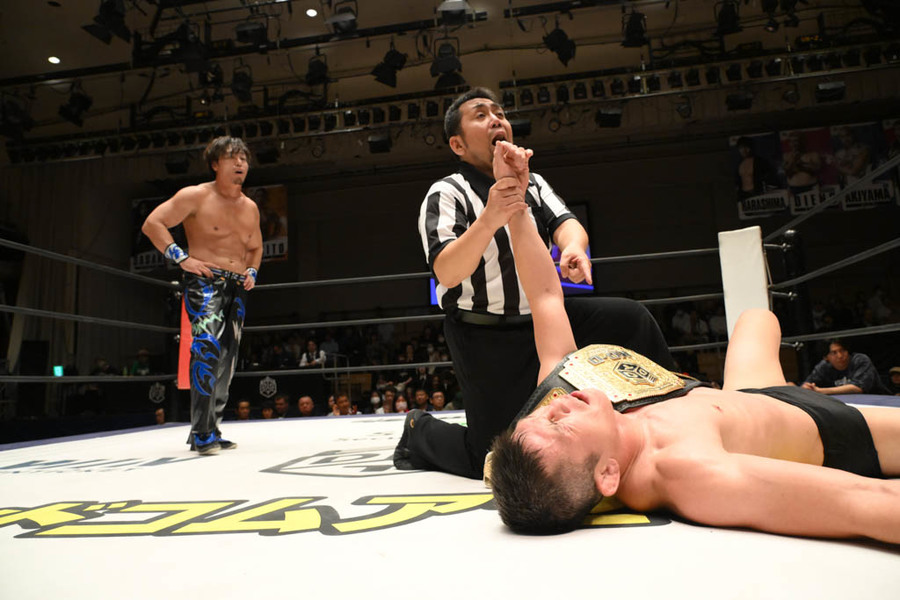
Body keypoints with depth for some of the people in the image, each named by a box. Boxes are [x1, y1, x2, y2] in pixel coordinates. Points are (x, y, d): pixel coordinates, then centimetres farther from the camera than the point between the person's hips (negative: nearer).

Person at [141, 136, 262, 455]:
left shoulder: (250, 208, 13)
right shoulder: (196, 196, -5)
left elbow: (256, 247, 26)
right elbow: (152, 223, -7)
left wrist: (252, 272, 8)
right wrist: (182, 258, -14)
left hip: (237, 289, 7)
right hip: (204, 282, -6)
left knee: (227, 359, 8)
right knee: (208, 348, -22)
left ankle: (212, 430, 19)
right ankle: (201, 433, -16)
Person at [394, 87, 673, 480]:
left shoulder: (533, 183, 10)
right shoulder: (447, 194, -10)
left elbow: (564, 222, -7)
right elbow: (447, 273, -25)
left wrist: (574, 245, -32)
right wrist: (489, 219, -42)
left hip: (543, 318, 6)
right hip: (486, 337, -5)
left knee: (632, 319, -8)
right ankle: (419, 435, 20)